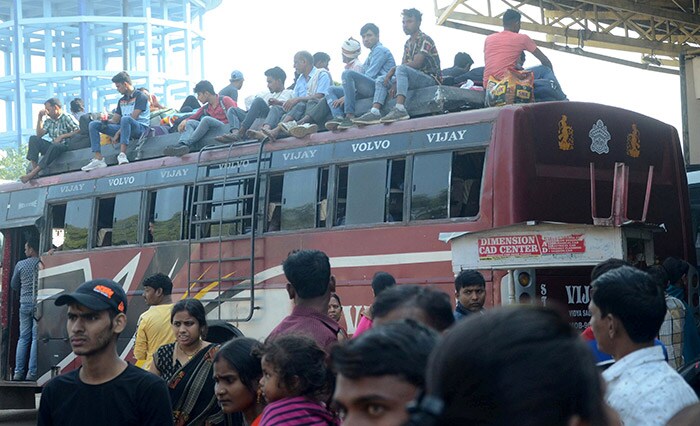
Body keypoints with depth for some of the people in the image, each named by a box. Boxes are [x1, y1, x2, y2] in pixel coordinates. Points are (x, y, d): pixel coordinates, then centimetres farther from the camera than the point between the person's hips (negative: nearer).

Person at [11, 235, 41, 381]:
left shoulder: (20, 264, 3)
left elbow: (14, 285, 14)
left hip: (25, 303, 3)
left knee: (23, 338, 9)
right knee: (36, 338, -2)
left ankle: (18, 372, 5)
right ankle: (32, 373, -7)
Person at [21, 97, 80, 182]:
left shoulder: (67, 118, -2)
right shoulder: (49, 121, 17)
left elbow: (79, 131, -15)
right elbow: (39, 134, 4)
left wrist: (62, 136, -18)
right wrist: (40, 117, 2)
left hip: (65, 147, -6)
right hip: (52, 148, 7)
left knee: (55, 146, -40)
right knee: (33, 139, -12)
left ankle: (33, 173, -40)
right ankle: (34, 168, -27)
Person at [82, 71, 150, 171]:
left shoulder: (140, 96, -3)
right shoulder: (122, 101, 21)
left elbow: (133, 118, -13)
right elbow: (115, 120, 17)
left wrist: (118, 133, -17)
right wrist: (106, 121, -8)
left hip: (140, 127, -8)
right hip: (124, 128, 8)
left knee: (125, 119, -42)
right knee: (93, 125, -3)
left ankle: (122, 154, -46)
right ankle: (98, 159, -20)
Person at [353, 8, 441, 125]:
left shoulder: (425, 40, -8)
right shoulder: (408, 43, 18)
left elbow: (416, 64, -20)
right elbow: (404, 64, 10)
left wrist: (393, 70, -13)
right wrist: (395, 84, -9)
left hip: (430, 79, -9)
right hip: (415, 79, 9)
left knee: (401, 69, -33)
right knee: (381, 81, 5)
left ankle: (400, 109, -46)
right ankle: (374, 112, -19)